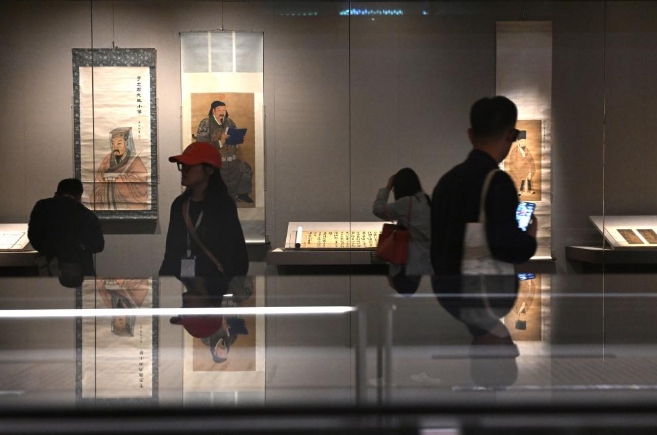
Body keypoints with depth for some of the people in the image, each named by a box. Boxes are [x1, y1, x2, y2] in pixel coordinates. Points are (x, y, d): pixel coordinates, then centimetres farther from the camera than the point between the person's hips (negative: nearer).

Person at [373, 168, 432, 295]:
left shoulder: (407, 203, -13)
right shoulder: (425, 200, 11)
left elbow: (378, 209, -3)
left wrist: (387, 187, 6)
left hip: (411, 267, -8)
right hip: (426, 265, 8)